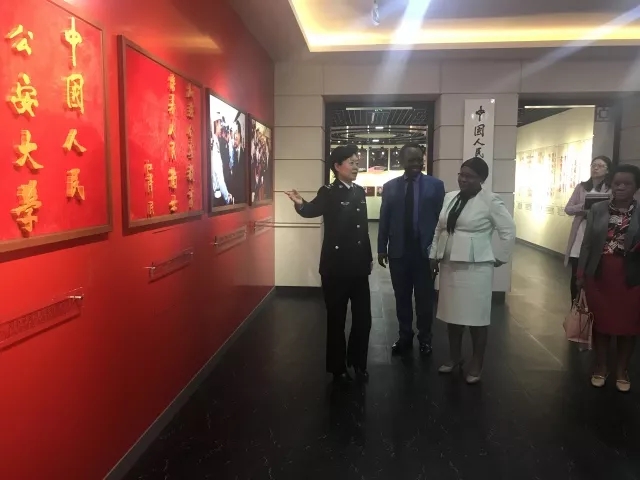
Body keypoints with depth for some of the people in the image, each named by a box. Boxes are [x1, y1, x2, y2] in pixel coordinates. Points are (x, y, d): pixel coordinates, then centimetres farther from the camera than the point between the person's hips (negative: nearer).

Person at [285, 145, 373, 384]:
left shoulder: (359, 191, 9)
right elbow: (312, 210, -26)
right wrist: (300, 203, -48)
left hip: (359, 266, 6)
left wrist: (369, 257, 15)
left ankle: (357, 362, 33)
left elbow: (364, 227, 14)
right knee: (336, 319, 7)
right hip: (336, 266, -5)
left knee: (363, 317, 12)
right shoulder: (328, 192, -8)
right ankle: (338, 367, 24)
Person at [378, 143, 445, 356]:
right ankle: (405, 336, 26)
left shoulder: (436, 185, -1)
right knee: (402, 297, 11)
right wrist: (382, 248, 4)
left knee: (425, 297, 10)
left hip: (425, 250, -1)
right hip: (398, 250, 2)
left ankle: (425, 338, 26)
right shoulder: (390, 186, 4)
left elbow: (441, 218, -1)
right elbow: (384, 219, 5)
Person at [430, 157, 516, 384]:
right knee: (452, 314, 14)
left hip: (475, 267, -6)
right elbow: (439, 229, 14)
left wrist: (498, 258, -5)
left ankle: (476, 365, 19)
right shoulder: (449, 197, 9)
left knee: (476, 316, 4)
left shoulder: (490, 201, -9)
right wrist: (434, 256, 11)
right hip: (449, 265, 6)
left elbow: (509, 231, -7)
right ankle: (454, 357, 30)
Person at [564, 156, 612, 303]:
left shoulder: (612, 190, 1)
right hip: (580, 236, 2)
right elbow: (568, 209, 6)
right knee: (576, 275, 6)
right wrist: (582, 206, -13)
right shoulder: (581, 187, 8)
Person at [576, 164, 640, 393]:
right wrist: (581, 274, 1)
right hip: (599, 275, 1)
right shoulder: (597, 210, 1)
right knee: (601, 321, 12)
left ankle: (622, 371, 28)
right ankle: (600, 367, 28)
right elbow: (587, 244, 3)